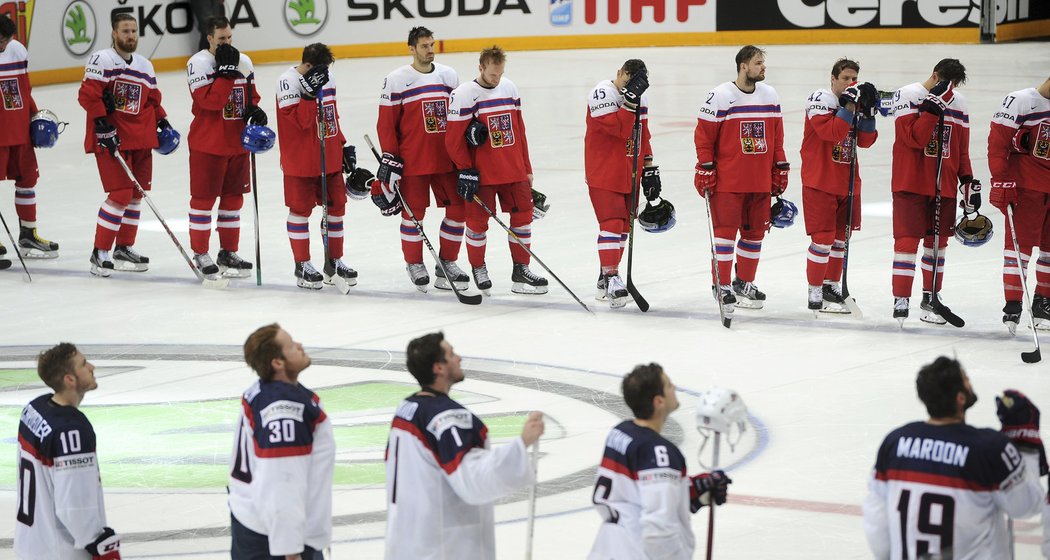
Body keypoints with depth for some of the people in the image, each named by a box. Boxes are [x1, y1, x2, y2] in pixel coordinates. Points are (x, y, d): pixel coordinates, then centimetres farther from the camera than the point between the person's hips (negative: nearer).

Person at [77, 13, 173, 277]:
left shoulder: (145, 66, 15)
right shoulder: (102, 60, -9)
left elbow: (153, 100, 24)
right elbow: (88, 94, -17)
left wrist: (162, 122, 9)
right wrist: (103, 126, -21)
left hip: (141, 140, 8)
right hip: (111, 138, -8)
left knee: (136, 194, 11)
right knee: (120, 193, -13)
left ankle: (124, 249, 23)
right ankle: (100, 253, -6)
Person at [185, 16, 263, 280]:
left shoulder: (244, 62, 8)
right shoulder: (198, 63, -14)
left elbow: (251, 96, 18)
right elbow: (210, 101, -24)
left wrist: (255, 110, -3)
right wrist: (225, 70, -26)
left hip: (238, 143, 6)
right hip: (207, 145, -6)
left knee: (233, 197, 12)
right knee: (203, 198, 0)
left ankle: (229, 252, 23)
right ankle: (200, 254, 9)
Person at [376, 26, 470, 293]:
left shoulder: (449, 76, 8)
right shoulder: (396, 80, -6)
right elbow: (386, 123, -5)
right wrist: (390, 158, -8)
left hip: (446, 159, 4)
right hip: (412, 161, -4)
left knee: (458, 208, 3)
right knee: (414, 212, 1)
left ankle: (447, 262, 17)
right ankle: (414, 263, 18)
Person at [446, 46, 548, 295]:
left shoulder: (509, 88, 8)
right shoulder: (463, 95, -11)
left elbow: (519, 131, 14)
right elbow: (454, 139, -10)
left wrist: (526, 169, 15)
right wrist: (465, 171, -12)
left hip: (513, 170, 5)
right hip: (481, 173, -5)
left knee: (523, 215, 5)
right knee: (478, 221, 2)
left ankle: (521, 270, 15)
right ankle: (478, 269, 21)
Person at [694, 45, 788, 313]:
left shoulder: (770, 96, 9)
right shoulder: (720, 96, -9)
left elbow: (777, 137, 16)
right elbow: (704, 135, -7)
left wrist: (781, 169, 13)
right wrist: (705, 170, -10)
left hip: (760, 180, 6)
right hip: (727, 180, -6)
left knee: (755, 232, 10)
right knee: (726, 230, -5)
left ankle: (744, 283, 23)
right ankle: (723, 286, 2)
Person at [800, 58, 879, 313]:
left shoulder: (855, 101, 11)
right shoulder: (821, 99, -12)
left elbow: (865, 141, 6)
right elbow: (831, 133, -25)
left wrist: (868, 112, -6)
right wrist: (849, 108, -26)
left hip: (847, 182, 8)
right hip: (819, 181, -8)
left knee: (840, 236, 14)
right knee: (823, 238, -9)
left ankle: (831, 286, 26)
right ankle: (815, 294, -3)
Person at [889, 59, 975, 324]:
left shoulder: (958, 103, 9)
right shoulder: (907, 96, -9)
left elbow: (962, 149, 14)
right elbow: (915, 138, -21)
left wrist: (969, 182, 8)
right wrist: (934, 105, -26)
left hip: (944, 185, 6)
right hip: (910, 183, -6)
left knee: (937, 242, 10)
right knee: (907, 241, -8)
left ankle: (930, 299, 20)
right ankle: (901, 301, -5)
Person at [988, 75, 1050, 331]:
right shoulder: (1021, 102, -10)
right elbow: (998, 140, -11)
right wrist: (1001, 181, -16)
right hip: (1025, 187, -6)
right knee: (1020, 243, -7)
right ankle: (1012, 306, -5)